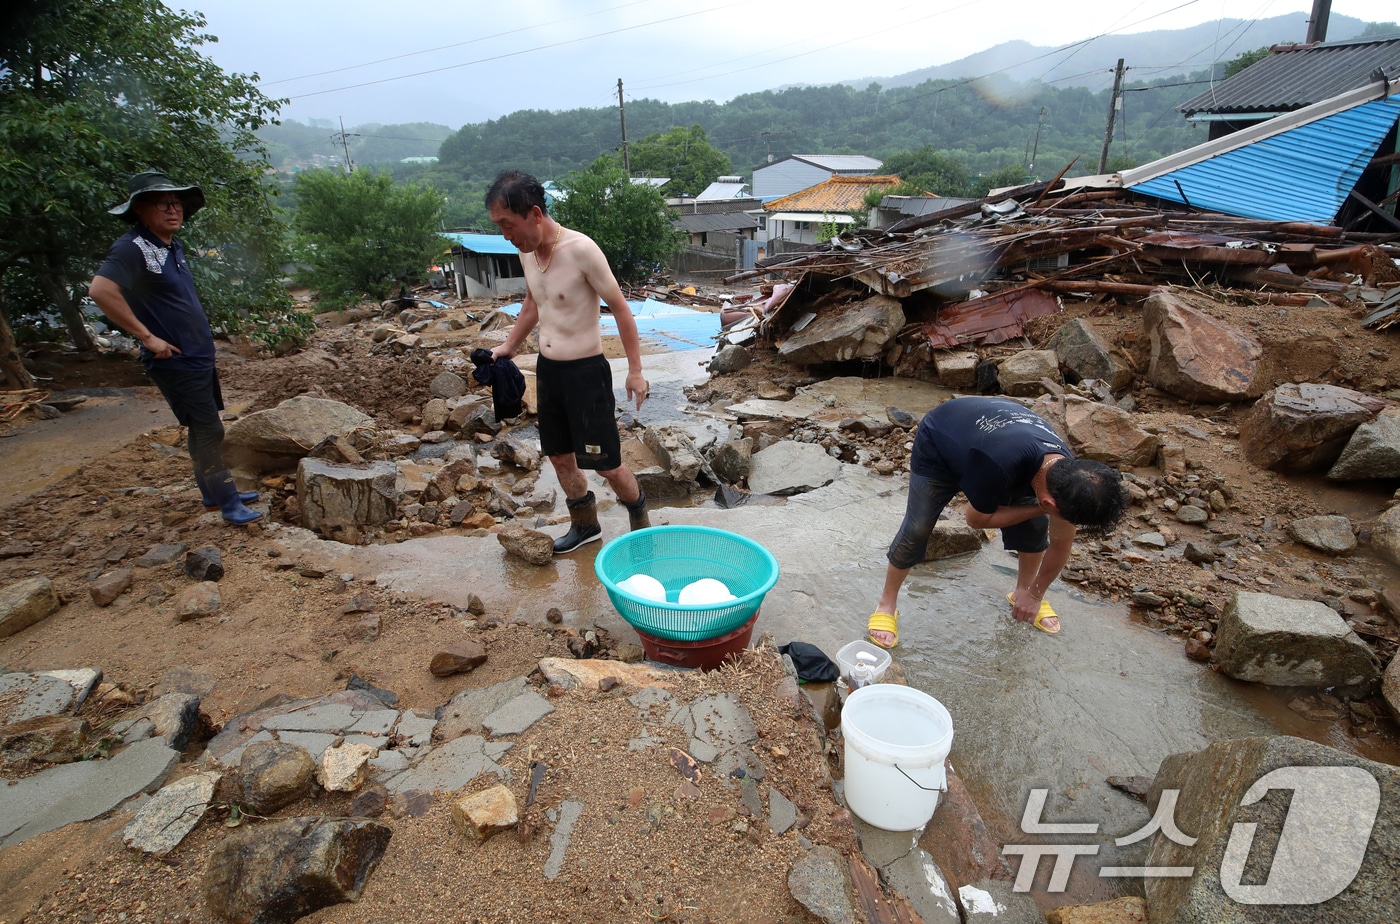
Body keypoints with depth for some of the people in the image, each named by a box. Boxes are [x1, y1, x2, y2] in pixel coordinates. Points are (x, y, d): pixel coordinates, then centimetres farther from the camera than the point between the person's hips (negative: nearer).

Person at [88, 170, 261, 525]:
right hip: (175, 361, -9)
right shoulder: (132, 248, -17)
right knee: (208, 431, -5)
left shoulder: (173, 247, 10)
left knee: (205, 429, 16)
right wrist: (147, 337, -24)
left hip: (200, 356, 9)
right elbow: (100, 290, -29)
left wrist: (203, 341, 14)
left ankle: (214, 491, 28)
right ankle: (228, 503, 2)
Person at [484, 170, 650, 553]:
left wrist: (635, 370, -12)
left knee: (605, 462, 1)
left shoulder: (581, 250, -20)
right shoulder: (526, 251, 2)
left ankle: (640, 520, 28)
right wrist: (508, 346, 17)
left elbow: (620, 308, -13)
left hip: (585, 371, -7)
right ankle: (585, 524, 37)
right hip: (547, 368, 7)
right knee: (559, 454, 17)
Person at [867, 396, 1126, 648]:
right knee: (916, 529, -12)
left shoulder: (1068, 474, -25)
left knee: (1035, 527, -1)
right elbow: (977, 518, -25)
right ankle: (886, 605, 6)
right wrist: (1038, 509, -28)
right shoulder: (998, 464, -47)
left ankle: (1021, 592, 25)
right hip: (937, 442, -5)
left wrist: (1035, 594, 2)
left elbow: (1061, 545, -7)